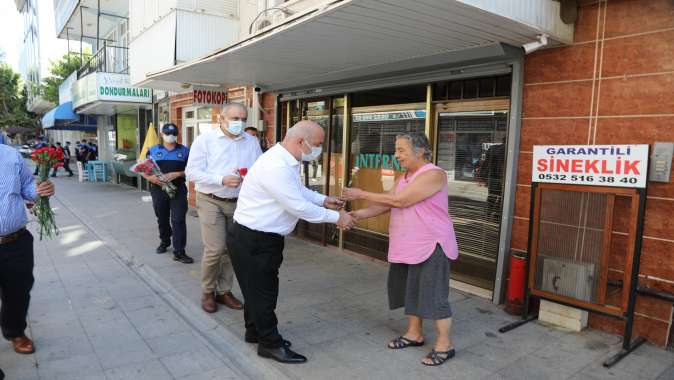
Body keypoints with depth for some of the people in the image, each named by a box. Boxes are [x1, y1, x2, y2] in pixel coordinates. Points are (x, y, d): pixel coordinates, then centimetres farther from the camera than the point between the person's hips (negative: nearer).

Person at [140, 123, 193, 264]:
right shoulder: (152, 150, 8)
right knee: (162, 218, 17)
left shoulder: (185, 151, 5)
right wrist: (150, 177, -13)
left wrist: (177, 174, -16)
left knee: (178, 220, -8)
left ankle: (179, 252, -5)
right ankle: (164, 241, 40)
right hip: (158, 189, 2)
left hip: (178, 190, -2)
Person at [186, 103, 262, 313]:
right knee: (215, 249, -7)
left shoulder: (252, 142, 7)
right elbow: (192, 172, -10)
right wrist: (222, 180, -22)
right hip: (211, 202, -4)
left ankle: (224, 290, 26)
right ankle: (208, 292, 16)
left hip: (240, 203, 4)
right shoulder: (204, 140, -4)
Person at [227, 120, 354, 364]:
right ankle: (270, 344, 23)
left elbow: (298, 190, 20)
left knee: (260, 287, 22)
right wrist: (336, 217, -16)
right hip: (252, 240, -10)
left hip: (264, 237, 10)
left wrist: (324, 200, 9)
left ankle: (255, 331, 41)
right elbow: (299, 207, -26)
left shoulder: (286, 161, 4)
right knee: (262, 290, 5)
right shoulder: (276, 167, -29)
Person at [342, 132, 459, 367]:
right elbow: (385, 204, 5)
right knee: (411, 291, 17)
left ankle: (444, 345, 14)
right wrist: (359, 214, -10)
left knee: (434, 295, -1)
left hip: (431, 246, -9)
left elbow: (399, 201, -24)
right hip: (406, 247, 9)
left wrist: (361, 194, -20)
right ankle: (414, 334, 34)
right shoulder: (404, 178, 12)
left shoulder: (433, 174, -18)